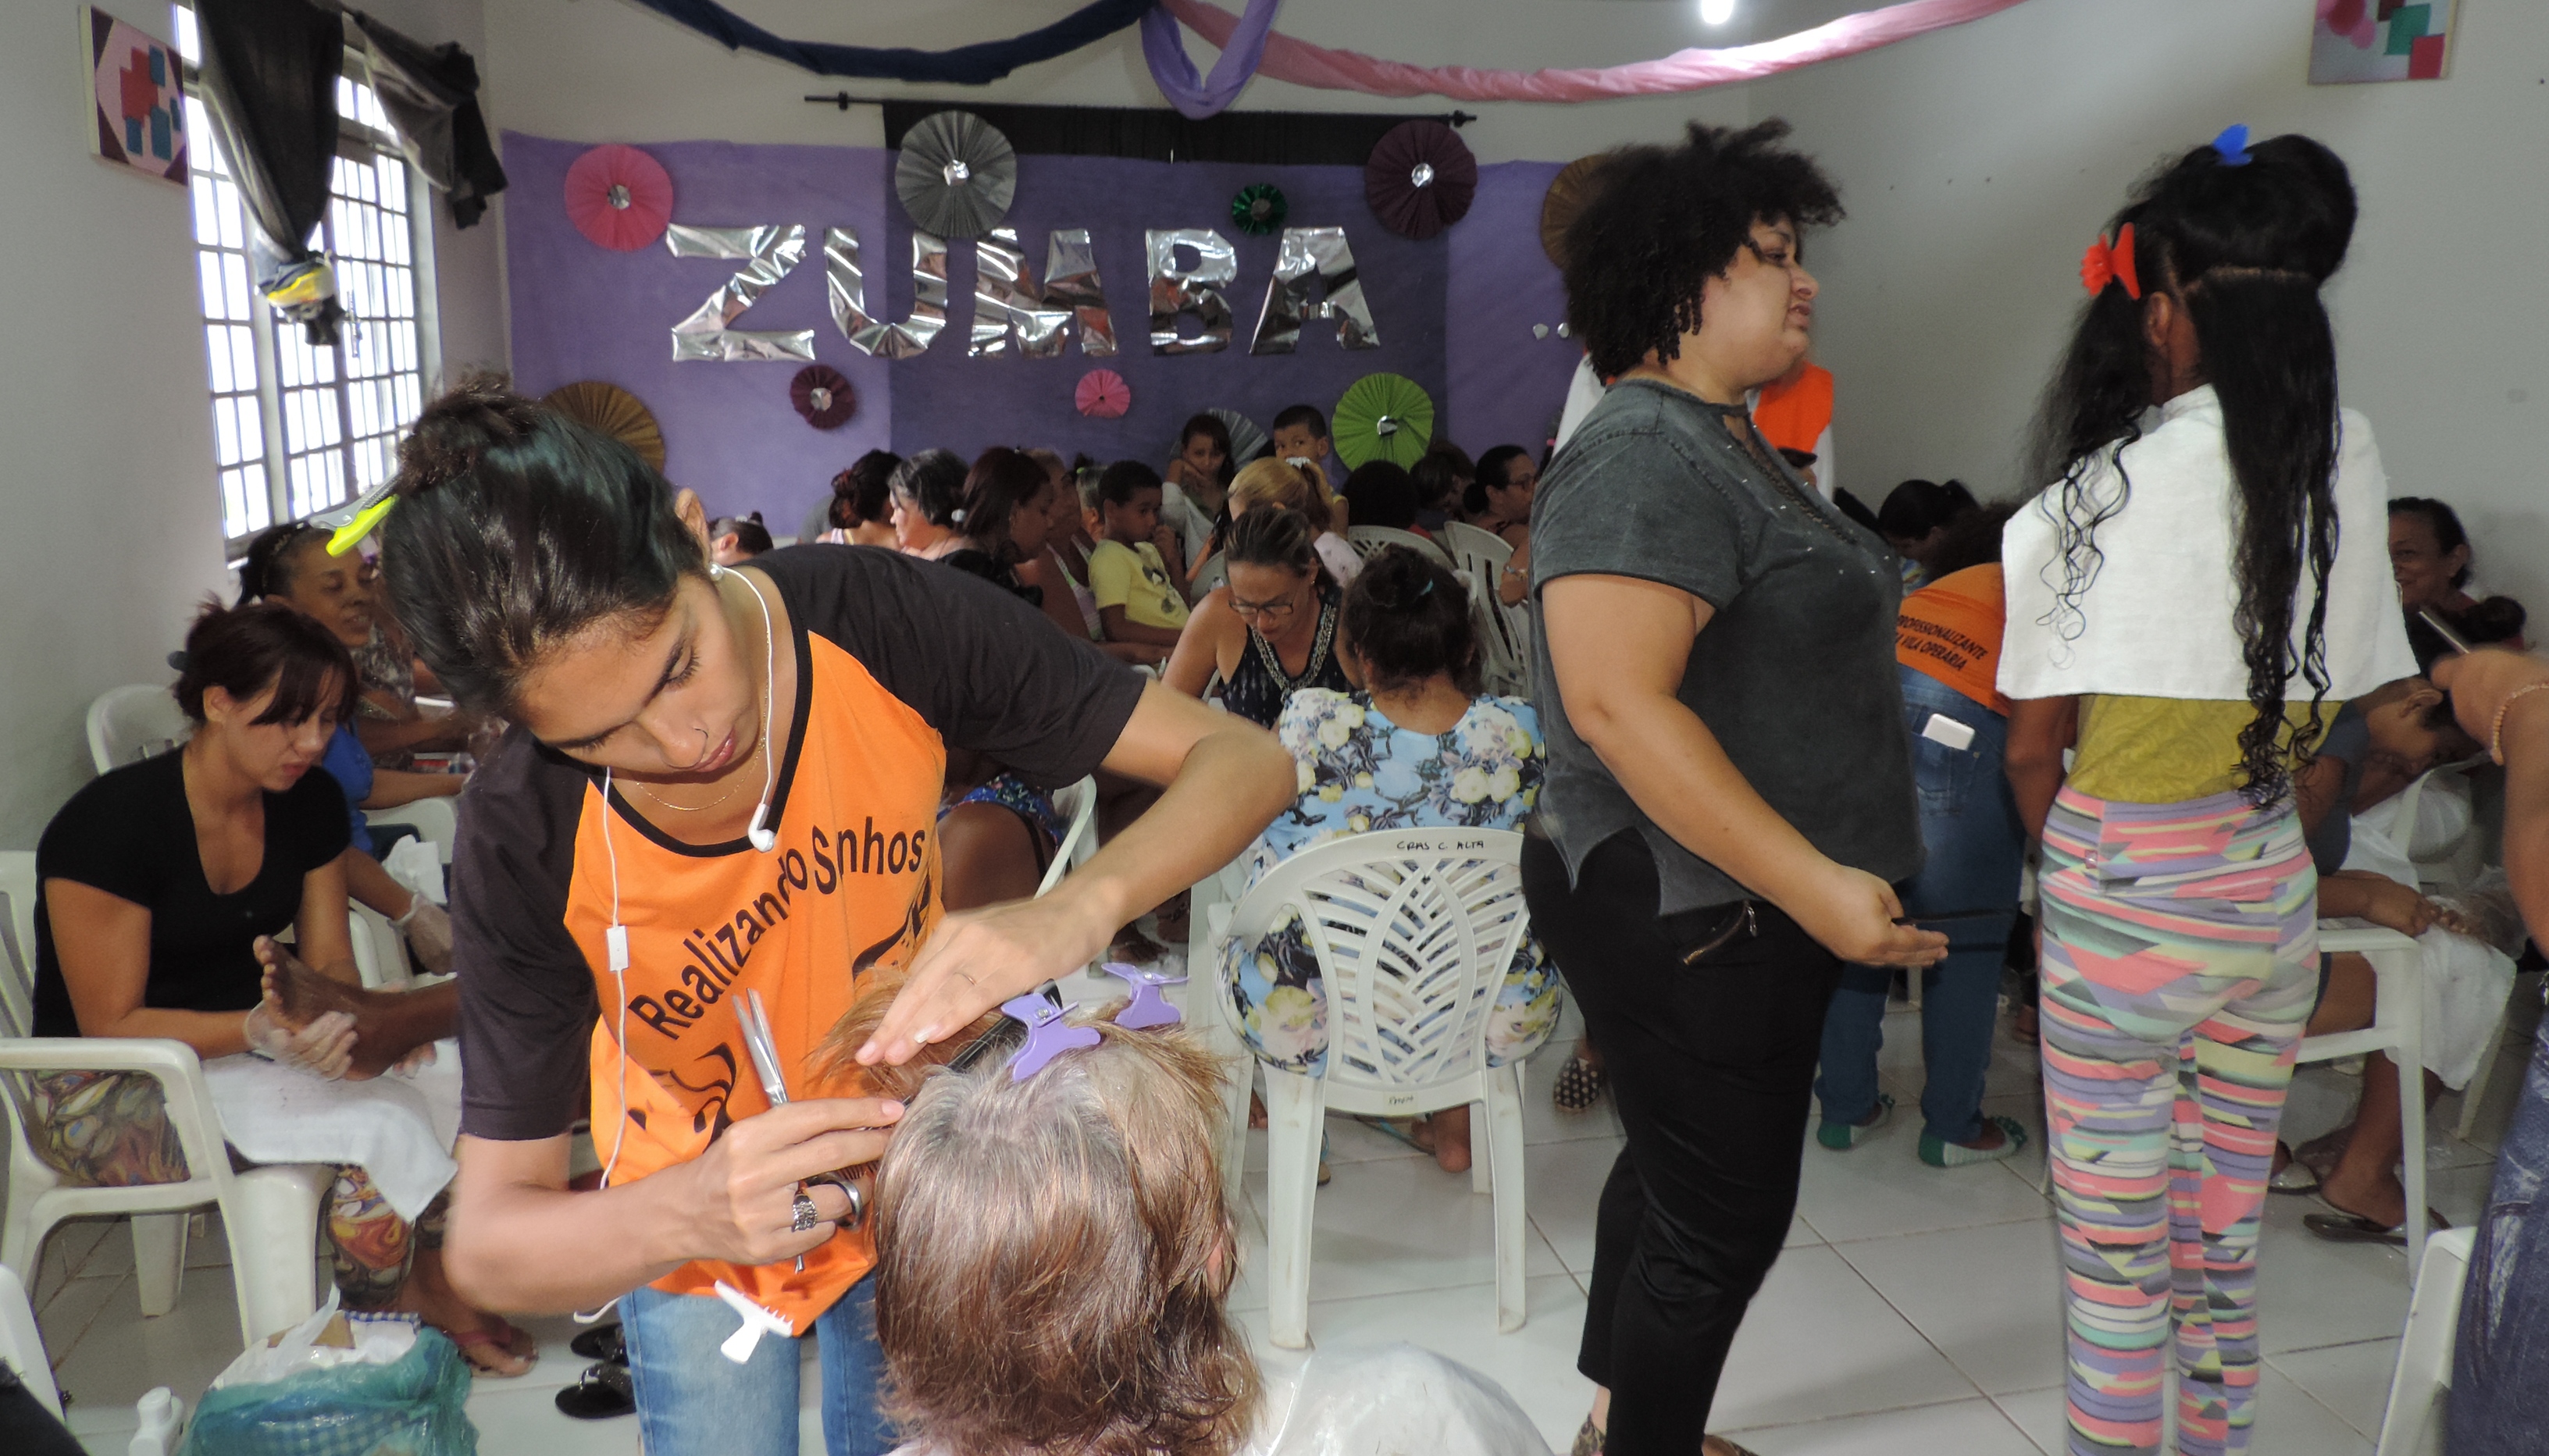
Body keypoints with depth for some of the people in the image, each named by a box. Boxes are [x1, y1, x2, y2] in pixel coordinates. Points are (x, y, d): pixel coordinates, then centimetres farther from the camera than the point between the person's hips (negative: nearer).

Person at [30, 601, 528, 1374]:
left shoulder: (311, 803, -2)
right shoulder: (112, 822, -20)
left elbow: (332, 966, -2)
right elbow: (113, 1026, -20)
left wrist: (324, 1017, -26)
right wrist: (258, 1030, -36)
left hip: (257, 1043, 6)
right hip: (104, 1097, -6)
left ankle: (439, 1281, -5)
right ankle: (412, 1295, -3)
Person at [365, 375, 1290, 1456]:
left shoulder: (883, 620, -30)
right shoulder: (523, 845, -30)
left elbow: (1242, 760, -29)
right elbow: (488, 1246, -26)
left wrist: (1077, 912, -49)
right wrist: (690, 1212, -48)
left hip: (914, 1162, 1)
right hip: (684, 1212, -1)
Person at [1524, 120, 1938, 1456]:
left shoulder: (1730, 446, 13)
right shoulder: (1644, 458, -20)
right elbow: (1618, 703, -30)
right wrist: (1813, 882, -30)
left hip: (1739, 906, 11)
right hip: (1685, 910, -11)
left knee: (1681, 1174, 22)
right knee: (1725, 1214, 1)